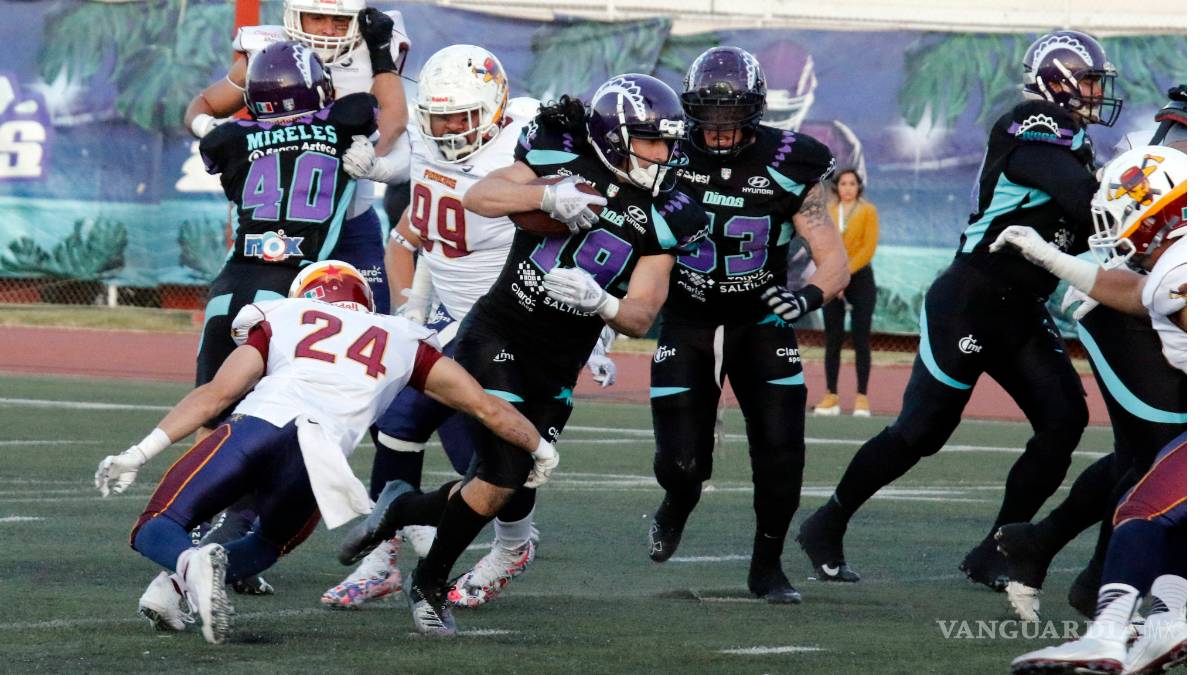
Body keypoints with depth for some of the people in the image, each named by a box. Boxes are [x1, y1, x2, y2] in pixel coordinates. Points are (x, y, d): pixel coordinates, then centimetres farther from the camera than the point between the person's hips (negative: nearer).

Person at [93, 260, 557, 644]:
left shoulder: (283, 319, 27)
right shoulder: (402, 341, 30)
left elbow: (218, 392, 14)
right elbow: (486, 407, 33)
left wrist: (141, 452, 11)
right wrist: (539, 449, 51)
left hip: (254, 424, -1)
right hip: (320, 450, 1)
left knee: (155, 530, 12)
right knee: (269, 545, 29)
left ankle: (190, 565, -25)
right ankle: (177, 585, -1)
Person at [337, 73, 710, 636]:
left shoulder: (664, 219, 0)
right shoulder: (563, 159, -6)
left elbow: (640, 316, -5)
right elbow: (477, 197, -14)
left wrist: (598, 302, -27)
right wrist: (546, 195, -30)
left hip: (558, 368, 5)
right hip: (499, 333, -5)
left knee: (516, 501, 6)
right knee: (502, 477, -15)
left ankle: (402, 508, 31)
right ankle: (430, 585, 7)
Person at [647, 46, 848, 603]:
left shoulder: (789, 167, -13)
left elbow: (836, 264, -8)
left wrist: (807, 297, -29)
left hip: (760, 322, 0)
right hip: (686, 325, 0)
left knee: (781, 449, -14)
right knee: (681, 462, -9)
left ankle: (767, 567, 9)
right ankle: (678, 505, 30)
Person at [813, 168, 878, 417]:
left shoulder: (868, 211, 1)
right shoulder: (827, 212, 9)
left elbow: (868, 247, -6)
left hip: (860, 278, -3)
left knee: (861, 339, -5)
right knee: (832, 339, 1)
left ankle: (862, 398, -5)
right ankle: (831, 397, 2)